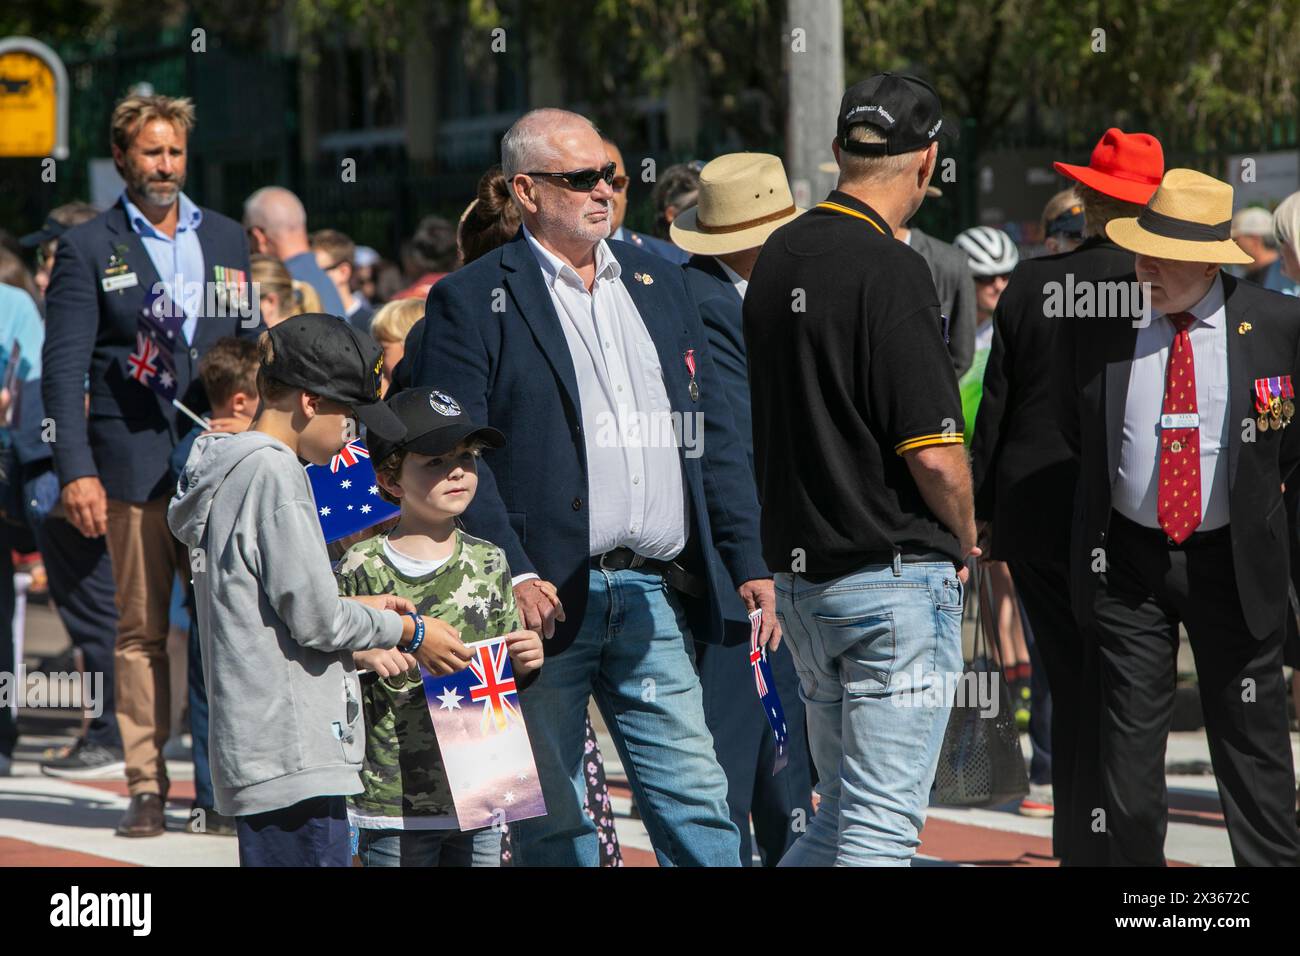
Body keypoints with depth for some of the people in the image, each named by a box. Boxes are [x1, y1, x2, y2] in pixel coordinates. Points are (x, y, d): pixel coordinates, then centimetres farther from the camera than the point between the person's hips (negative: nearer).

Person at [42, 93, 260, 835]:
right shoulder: (88, 249, 4)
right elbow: (63, 366, -1)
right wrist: (75, 469, -11)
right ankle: (147, 786, 3)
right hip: (134, 462, -3)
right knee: (142, 630, 0)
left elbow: (251, 349, 18)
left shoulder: (226, 239, 15)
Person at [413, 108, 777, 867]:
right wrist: (512, 575, -19)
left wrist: (750, 563, 9)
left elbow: (713, 433, 17)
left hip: (655, 598, 4)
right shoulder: (471, 302, -1)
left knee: (697, 804, 0)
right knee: (551, 821, 3)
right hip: (548, 600, -4)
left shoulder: (659, 283, 16)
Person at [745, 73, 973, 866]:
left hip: (801, 577, 8)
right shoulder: (892, 269, -16)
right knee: (884, 828, -4)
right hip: (894, 577, -8)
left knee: (844, 816, 17)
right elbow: (934, 452, -19)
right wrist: (965, 540, 1)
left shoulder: (778, 257, 9)